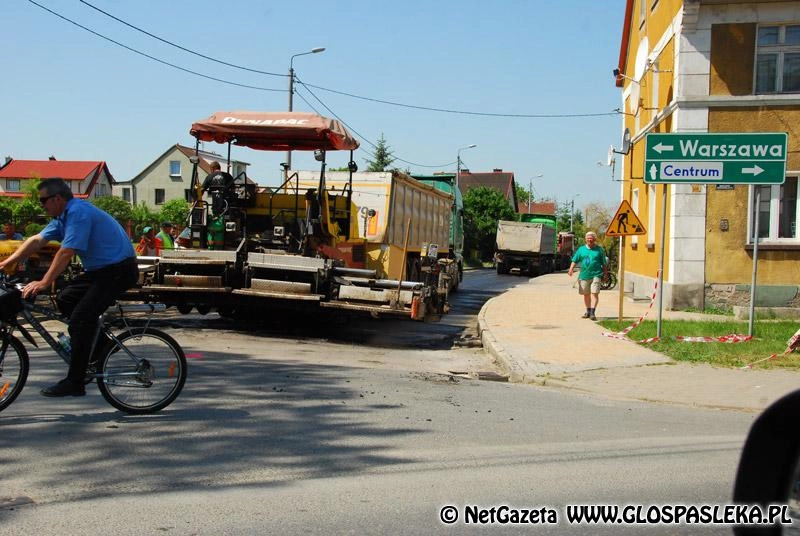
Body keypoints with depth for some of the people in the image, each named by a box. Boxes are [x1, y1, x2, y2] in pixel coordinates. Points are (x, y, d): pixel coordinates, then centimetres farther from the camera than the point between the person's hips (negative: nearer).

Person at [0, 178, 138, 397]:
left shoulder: (78, 212, -19)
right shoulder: (64, 216, 13)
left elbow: (66, 252, -24)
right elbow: (37, 240, 14)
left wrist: (44, 283, -24)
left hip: (119, 270, -10)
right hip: (100, 269, 10)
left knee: (80, 320, -14)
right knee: (65, 300, 10)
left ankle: (74, 383, -7)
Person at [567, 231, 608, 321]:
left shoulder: (599, 250, 4)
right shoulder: (581, 249, 10)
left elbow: (604, 264, 7)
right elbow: (575, 260, 9)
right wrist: (571, 269, -8)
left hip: (596, 275, -3)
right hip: (584, 275, 3)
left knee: (594, 293, -13)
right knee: (586, 294, 12)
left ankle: (592, 312, -16)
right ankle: (588, 311, 27)